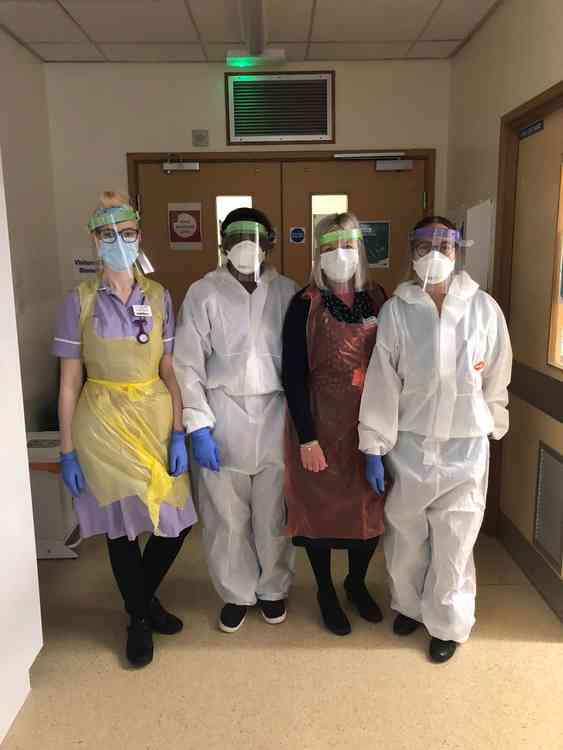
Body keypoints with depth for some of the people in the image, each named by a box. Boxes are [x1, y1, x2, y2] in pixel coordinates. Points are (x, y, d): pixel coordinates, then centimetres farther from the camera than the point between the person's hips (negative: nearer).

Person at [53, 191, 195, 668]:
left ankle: (144, 597, 37)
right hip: (103, 421, -2)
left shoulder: (159, 297, 1)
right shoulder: (80, 300, -5)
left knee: (176, 519, 6)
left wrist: (178, 433, -5)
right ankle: (139, 618, 35)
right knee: (122, 524, 9)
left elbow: (170, 371, 1)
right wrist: (67, 450, -5)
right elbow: (69, 382, -4)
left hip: (155, 415, 2)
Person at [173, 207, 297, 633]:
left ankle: (273, 589, 35)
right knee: (226, 515, 9)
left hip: (275, 414, 1)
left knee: (274, 513, 11)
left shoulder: (286, 292, 2)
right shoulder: (203, 293, -2)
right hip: (223, 414, -1)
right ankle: (236, 593, 32)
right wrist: (198, 426, -9)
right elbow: (188, 365, -4)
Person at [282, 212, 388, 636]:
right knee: (322, 506, 10)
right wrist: (306, 438, -15)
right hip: (321, 422, -3)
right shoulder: (305, 305, -9)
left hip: (371, 424, 4)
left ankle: (357, 583, 39)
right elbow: (294, 375, -11)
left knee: (371, 505, 13)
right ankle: (326, 592, 33)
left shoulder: (377, 300, 3)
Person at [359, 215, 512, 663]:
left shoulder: (484, 308, -6)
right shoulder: (396, 309, -7)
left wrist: (494, 424, 15)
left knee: (454, 542, 9)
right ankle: (410, 604, 42)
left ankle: (447, 624, 34)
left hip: (465, 445, 0)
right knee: (406, 535, 15)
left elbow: (496, 376, 5)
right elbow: (382, 379, -8)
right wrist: (374, 445, -8)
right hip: (409, 442, 0)